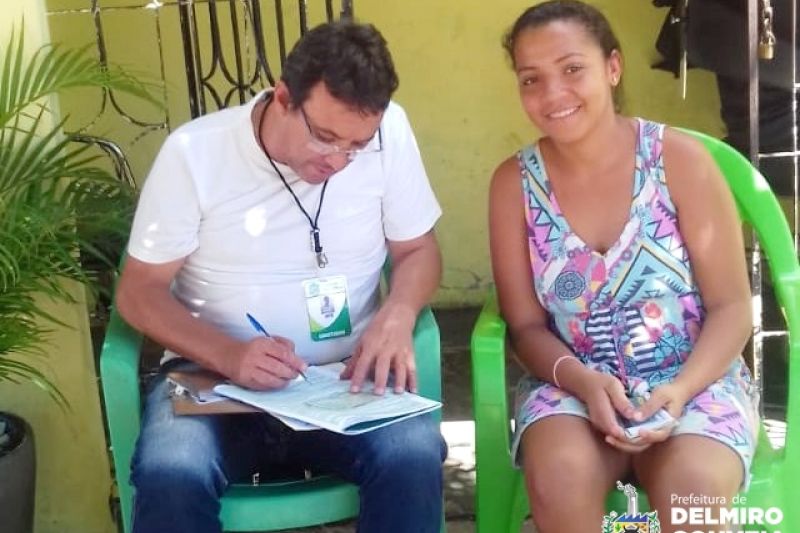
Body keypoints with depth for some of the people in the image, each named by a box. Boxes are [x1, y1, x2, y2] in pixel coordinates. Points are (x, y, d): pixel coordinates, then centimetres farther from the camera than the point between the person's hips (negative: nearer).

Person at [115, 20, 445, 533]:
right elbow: (139, 291, -4)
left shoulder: (389, 131, -5)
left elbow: (419, 250, 7)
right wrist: (229, 355, -23)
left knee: (414, 457, -28)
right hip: (213, 373, -1)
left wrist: (397, 314, -16)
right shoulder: (194, 151, -9)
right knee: (169, 477, -31)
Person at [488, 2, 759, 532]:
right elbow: (526, 325, 0)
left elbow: (731, 307, -6)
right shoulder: (514, 182, -3)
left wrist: (680, 390, -23)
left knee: (693, 487, -32)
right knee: (558, 474, -31)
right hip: (573, 382, 1)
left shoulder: (679, 158, -8)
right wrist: (583, 381, -20)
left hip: (694, 379, -1)